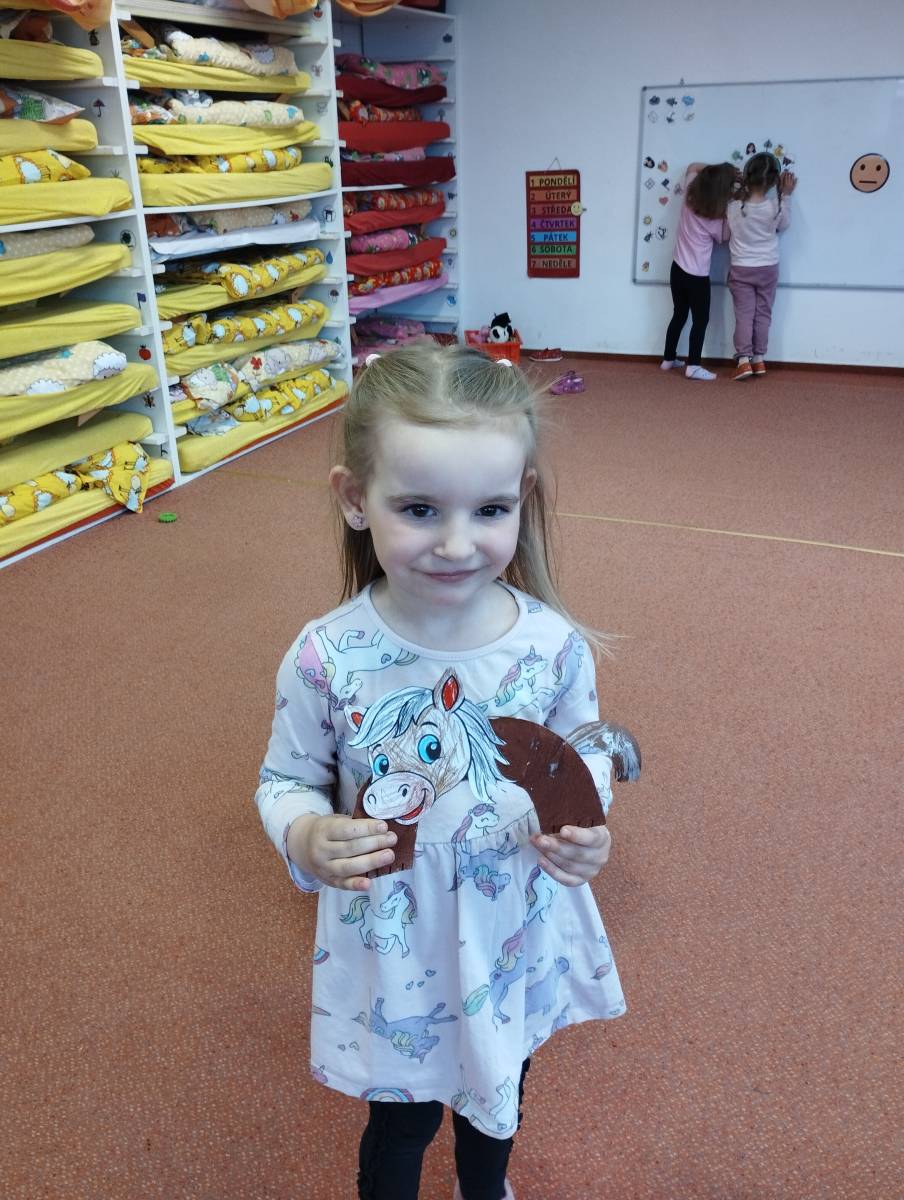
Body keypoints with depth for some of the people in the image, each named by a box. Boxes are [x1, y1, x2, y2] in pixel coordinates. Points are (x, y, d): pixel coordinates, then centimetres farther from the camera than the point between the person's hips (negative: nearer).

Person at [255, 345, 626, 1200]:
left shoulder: (554, 646, -20)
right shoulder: (325, 659, -23)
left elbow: (584, 755, -2)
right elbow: (286, 782, -7)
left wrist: (587, 828, -21)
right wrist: (307, 840, -28)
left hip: (517, 939, 3)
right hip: (391, 952, -2)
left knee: (499, 1101, 31)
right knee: (399, 1121, 24)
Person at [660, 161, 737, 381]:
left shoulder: (689, 195, -3)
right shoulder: (717, 218, -16)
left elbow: (693, 167, 14)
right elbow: (722, 237, 3)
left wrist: (719, 168, 8)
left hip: (677, 269, 6)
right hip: (698, 276, -6)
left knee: (679, 315, 18)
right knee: (700, 320, 4)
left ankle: (668, 360, 26)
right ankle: (693, 366, -1)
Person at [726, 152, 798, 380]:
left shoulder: (733, 207, -16)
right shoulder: (775, 207, -14)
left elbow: (725, 235, 2)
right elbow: (783, 226, 7)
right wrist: (785, 195, 5)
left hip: (741, 269, -1)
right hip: (768, 268, 1)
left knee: (744, 314, 4)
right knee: (763, 314, 11)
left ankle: (744, 360, -3)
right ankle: (759, 360, 16)